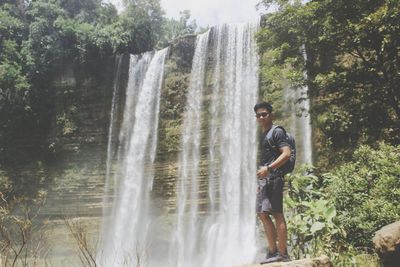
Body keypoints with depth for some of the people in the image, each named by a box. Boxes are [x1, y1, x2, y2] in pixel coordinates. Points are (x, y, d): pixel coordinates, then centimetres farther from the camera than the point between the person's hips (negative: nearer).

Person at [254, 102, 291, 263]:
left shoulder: (277, 132, -4)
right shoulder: (263, 135, 23)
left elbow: (286, 153, -15)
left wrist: (268, 168, -23)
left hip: (273, 177, -9)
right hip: (264, 179, 9)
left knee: (277, 214, -10)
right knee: (262, 214, 7)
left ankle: (282, 254, -5)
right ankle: (273, 251, 14)